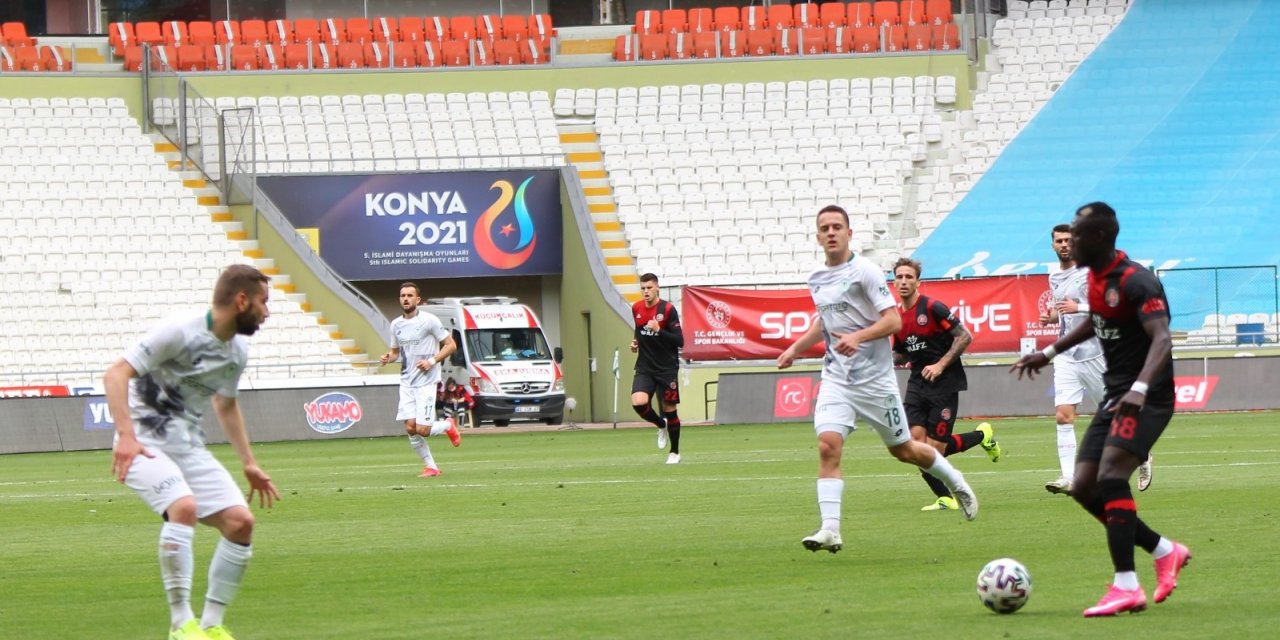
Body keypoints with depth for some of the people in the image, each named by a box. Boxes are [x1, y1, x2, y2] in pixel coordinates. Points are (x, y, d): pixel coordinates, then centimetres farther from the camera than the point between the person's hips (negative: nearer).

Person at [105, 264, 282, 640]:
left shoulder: (238, 352, 9)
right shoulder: (180, 332, -16)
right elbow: (116, 375, -20)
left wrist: (249, 464, 24)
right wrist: (126, 436, -31)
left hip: (188, 446, 8)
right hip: (145, 444, -8)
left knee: (240, 521, -6)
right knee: (184, 507, -32)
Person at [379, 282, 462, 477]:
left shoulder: (429, 321, -8)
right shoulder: (396, 325, 8)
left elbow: (451, 345, -5)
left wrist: (432, 361, -16)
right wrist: (388, 357, -1)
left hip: (426, 382, -5)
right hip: (407, 382, 5)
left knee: (422, 430, -11)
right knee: (410, 428, -3)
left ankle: (448, 426, 20)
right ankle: (430, 467, 11)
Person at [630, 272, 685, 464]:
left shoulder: (668, 309, -12)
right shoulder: (636, 308, 4)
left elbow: (680, 341, -15)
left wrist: (659, 331, -27)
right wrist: (635, 342, 6)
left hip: (667, 368, -4)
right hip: (645, 367, 4)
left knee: (670, 410, 2)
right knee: (638, 402, -19)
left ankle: (674, 452, 20)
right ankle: (661, 425, 12)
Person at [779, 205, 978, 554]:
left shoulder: (865, 272, -12)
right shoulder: (817, 279, 9)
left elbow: (893, 320, -16)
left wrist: (858, 337, -30)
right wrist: (796, 348, 19)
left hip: (874, 378, -5)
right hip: (836, 378, 5)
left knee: (903, 449, 9)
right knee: (828, 446, -16)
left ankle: (956, 482, 38)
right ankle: (830, 529, -19)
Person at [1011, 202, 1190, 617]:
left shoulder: (1135, 282, -19)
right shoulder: (1095, 276, 10)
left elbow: (1162, 340, -31)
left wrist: (1140, 388, -46)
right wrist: (1049, 353, 36)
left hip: (1145, 399, -10)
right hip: (1115, 396, 10)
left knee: (1110, 476, -26)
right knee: (1083, 488, 5)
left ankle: (1126, 588, -28)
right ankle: (1165, 552, 19)